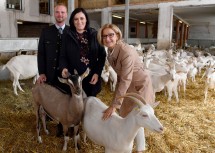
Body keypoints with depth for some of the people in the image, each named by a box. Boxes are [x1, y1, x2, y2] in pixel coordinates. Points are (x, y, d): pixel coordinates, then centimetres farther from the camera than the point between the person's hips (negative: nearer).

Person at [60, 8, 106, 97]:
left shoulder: (94, 35, 2)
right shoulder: (68, 37, 3)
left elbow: (102, 55, 1)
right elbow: (63, 56, 2)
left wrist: (97, 73, -10)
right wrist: (64, 68, -18)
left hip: (91, 78, 1)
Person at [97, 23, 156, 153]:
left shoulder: (126, 52, -32)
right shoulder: (111, 51, -7)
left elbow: (126, 80, -34)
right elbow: (121, 75, 4)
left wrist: (114, 105, -34)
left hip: (140, 84, -8)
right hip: (128, 84, 8)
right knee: (125, 114, 19)